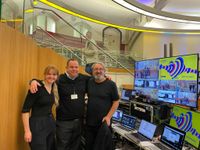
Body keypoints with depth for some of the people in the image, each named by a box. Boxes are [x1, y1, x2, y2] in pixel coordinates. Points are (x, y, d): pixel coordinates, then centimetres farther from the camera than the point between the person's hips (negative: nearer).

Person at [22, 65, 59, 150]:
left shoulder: (53, 87, 5)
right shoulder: (37, 88, -15)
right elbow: (25, 110, -16)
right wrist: (27, 131, -19)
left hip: (51, 123, 7)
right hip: (38, 125, -7)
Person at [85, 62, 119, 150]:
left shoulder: (111, 84, -8)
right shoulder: (89, 82, 3)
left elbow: (116, 102, -6)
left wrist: (108, 117, -15)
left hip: (104, 122, -3)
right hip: (89, 122, 4)